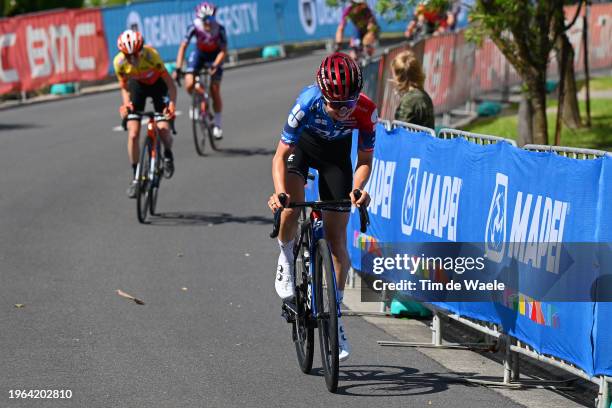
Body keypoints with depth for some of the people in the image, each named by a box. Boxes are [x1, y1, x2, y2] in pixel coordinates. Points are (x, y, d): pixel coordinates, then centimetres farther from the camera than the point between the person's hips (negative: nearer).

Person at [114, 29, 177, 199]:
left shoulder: (151, 56, -36)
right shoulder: (119, 62, -27)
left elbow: (170, 84, -32)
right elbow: (124, 87, -9)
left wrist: (172, 104, -48)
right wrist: (125, 104, -28)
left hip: (157, 85, -2)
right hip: (137, 85, 2)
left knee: (163, 130, -17)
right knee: (133, 134, -10)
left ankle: (168, 154, 18)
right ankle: (135, 177, 4)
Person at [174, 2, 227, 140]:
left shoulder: (219, 30, -30)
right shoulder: (194, 28, -29)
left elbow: (223, 51, -24)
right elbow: (183, 46, -26)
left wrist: (215, 66, -40)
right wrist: (178, 68, -33)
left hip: (215, 56, -1)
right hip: (199, 54, 1)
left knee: (215, 91, -8)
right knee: (189, 85, -20)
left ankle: (217, 124, 6)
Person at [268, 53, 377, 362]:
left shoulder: (365, 111, -32)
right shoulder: (308, 103, -37)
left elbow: (365, 159, -17)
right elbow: (281, 155, -30)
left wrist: (358, 188, -37)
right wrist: (280, 192, -47)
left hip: (336, 153, 1)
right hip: (302, 145, -1)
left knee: (336, 238, -4)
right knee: (292, 206, -31)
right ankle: (286, 259, 1)